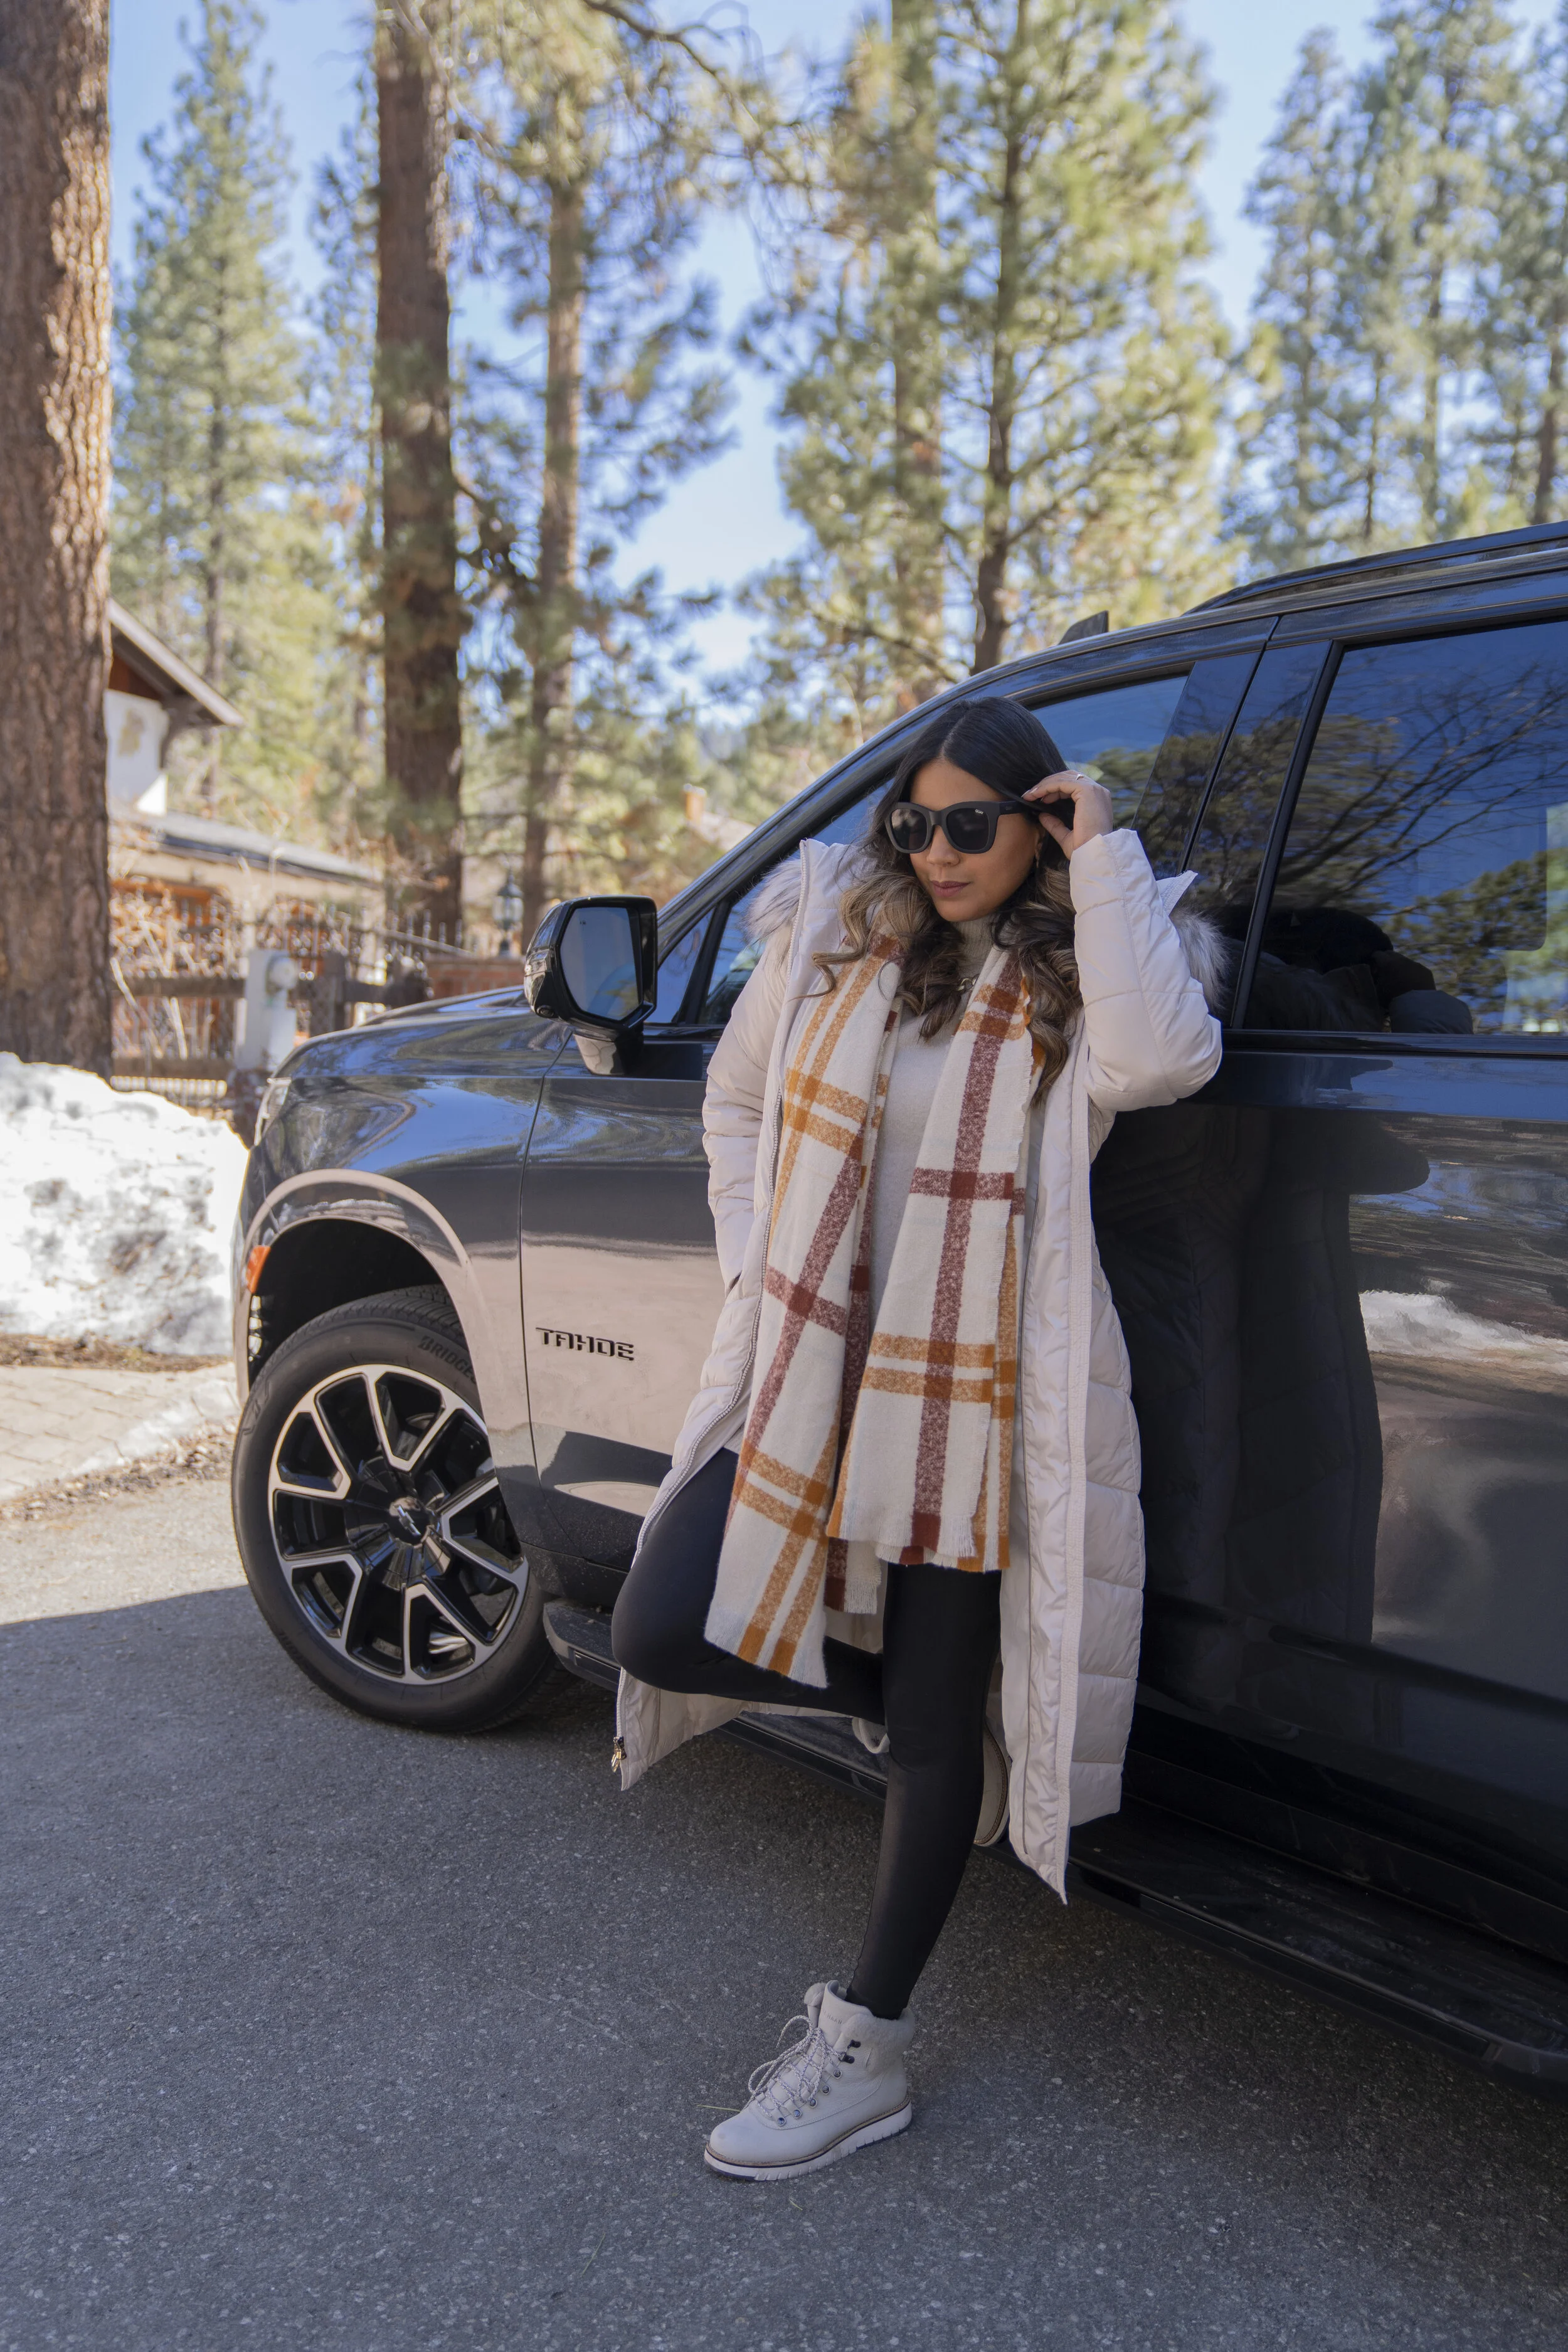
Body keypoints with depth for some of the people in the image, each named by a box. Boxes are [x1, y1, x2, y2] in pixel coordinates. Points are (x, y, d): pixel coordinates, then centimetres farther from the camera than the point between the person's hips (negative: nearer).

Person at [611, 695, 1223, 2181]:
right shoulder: (838, 928, 5)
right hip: (806, 1373, 4)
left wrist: (1104, 857, -19)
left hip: (975, 1405, -3)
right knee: (662, 1635, -5)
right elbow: (734, 1100, 17)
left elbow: (1158, 1062, -28)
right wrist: (753, 1268, 5)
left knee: (936, 1725, 5)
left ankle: (863, 2045, 23)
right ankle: (882, 1692, 23)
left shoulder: (1078, 975, -3)